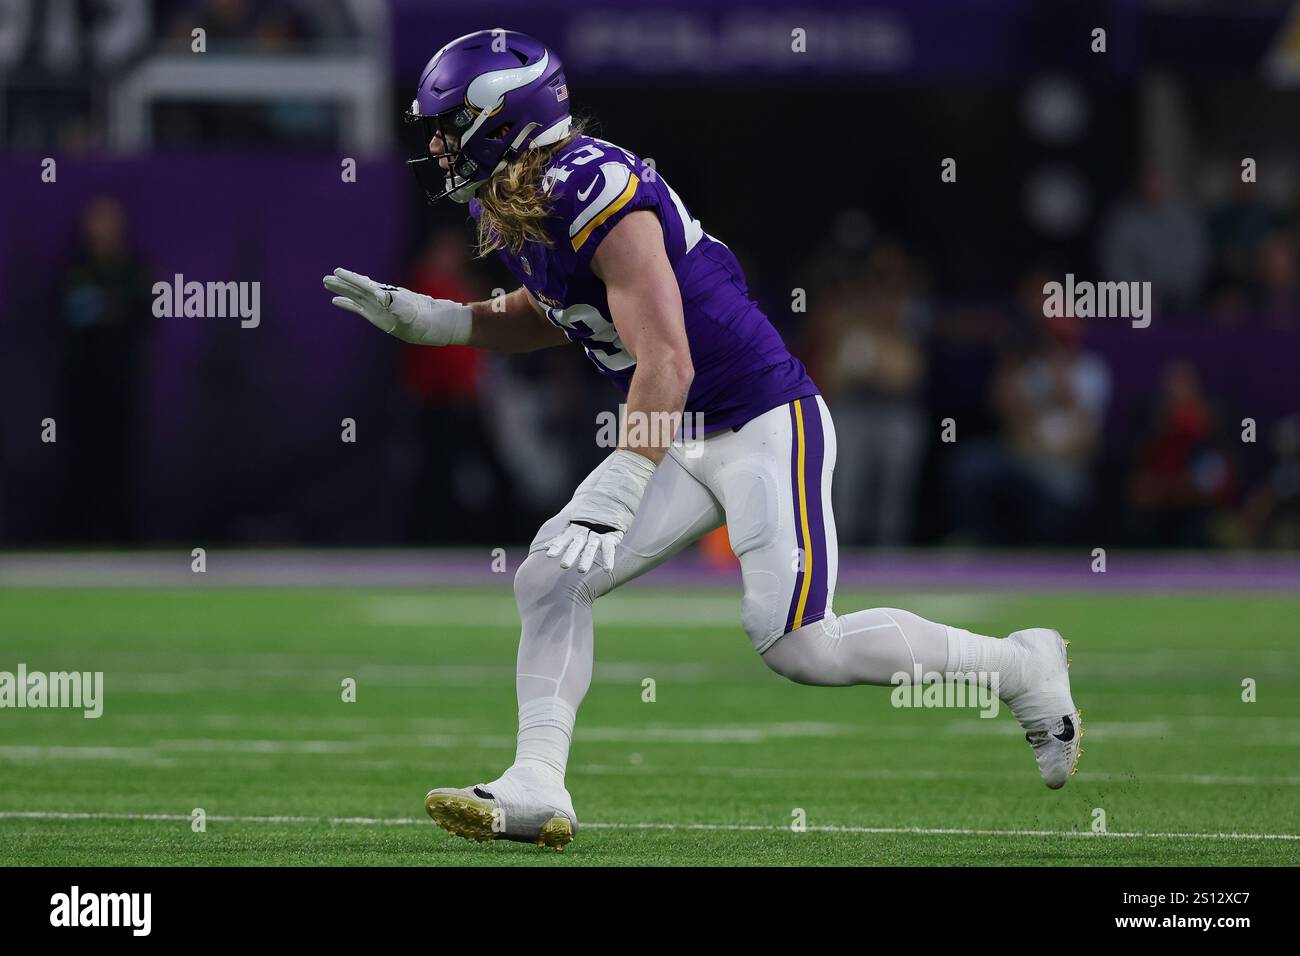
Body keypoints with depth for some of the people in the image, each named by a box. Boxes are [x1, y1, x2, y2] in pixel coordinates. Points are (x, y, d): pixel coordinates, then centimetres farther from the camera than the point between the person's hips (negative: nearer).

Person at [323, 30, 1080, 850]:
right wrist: (421, 319, 12)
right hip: (683, 442, 9)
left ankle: (1021, 666, 6)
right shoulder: (509, 208, 5)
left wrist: (620, 490, -37)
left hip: (767, 422, -9)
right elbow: (544, 319, 26)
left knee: (798, 645, -12)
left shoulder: (597, 192, -25)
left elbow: (667, 361, -30)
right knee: (550, 578, -4)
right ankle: (537, 789, -4)